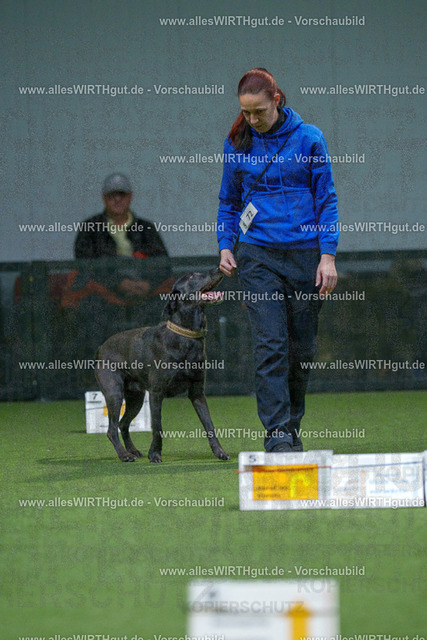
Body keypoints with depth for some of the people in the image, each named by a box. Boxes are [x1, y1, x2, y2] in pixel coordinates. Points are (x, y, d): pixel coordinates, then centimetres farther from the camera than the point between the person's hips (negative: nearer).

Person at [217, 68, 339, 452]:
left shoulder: (308, 138, 1)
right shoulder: (237, 144, 6)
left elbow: (327, 200, 3)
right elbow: (229, 202, 17)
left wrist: (328, 256, -5)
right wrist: (225, 246, 2)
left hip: (305, 254, 0)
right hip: (258, 257, 0)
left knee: (302, 348, 6)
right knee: (270, 346, -12)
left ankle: (292, 428, 21)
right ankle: (277, 435, -14)